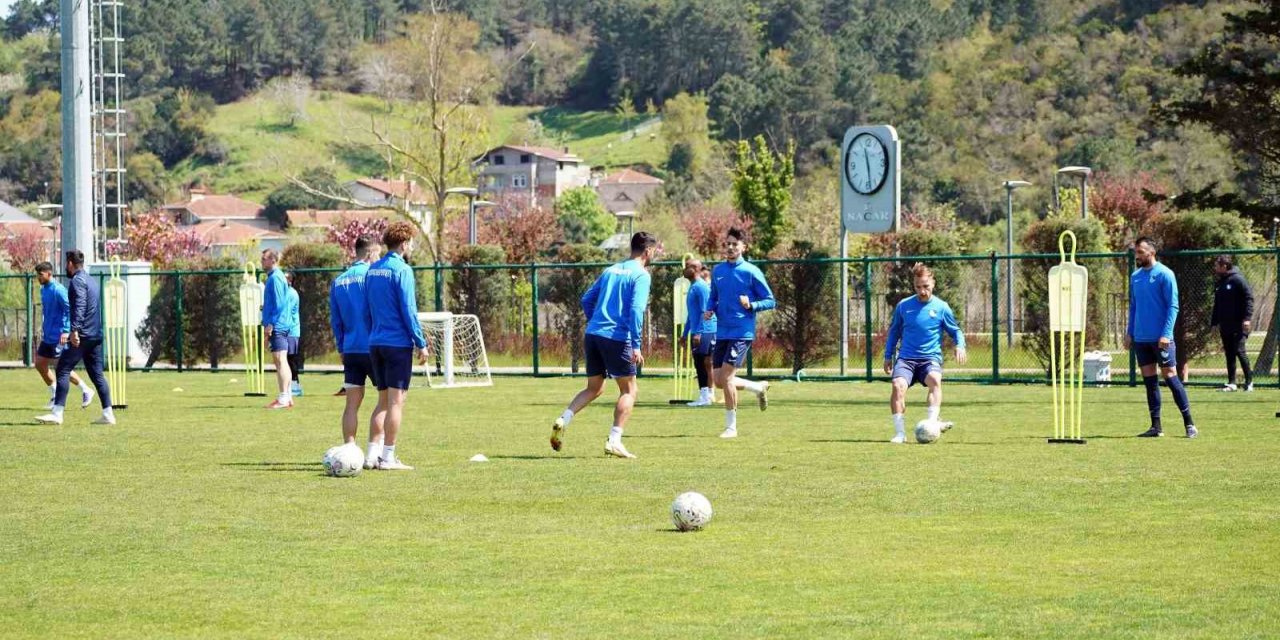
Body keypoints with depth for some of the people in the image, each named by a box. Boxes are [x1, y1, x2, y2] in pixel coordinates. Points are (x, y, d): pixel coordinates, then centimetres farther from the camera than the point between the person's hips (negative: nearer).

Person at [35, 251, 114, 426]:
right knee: (97, 374, 9)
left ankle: (57, 413, -12)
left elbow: (79, 306, -22)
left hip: (82, 335, -9)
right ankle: (108, 414, 5)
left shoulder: (78, 280, -8)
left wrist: (74, 330, -31)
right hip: (96, 335, 9)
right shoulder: (91, 280, 21)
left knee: (63, 370, -7)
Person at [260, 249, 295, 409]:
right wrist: (268, 324, 23)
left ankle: (283, 399, -13)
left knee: (280, 360, -11)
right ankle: (287, 397, 15)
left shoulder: (275, 278, -12)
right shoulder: (273, 277, 18)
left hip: (277, 325, -11)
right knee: (281, 361, 12)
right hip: (278, 326, 11)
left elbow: (279, 304, -19)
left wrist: (270, 323, -19)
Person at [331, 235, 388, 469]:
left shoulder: (338, 282, 10)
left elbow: (335, 321, 13)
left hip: (350, 351, 5)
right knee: (386, 399, 2)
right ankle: (373, 452, -5)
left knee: (352, 403, 7)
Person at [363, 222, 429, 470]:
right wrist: (421, 343, -9)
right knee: (396, 401, -5)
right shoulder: (402, 270, -11)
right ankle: (388, 457, -7)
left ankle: (381, 455, 13)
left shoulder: (372, 270, 12)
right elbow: (408, 311, -14)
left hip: (375, 344, 8)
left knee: (384, 400, 13)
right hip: (398, 344, -8)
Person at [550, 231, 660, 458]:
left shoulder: (612, 270, 18)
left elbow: (586, 299, 20)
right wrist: (636, 345, -18)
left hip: (593, 335, 7)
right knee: (630, 390, 5)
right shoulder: (641, 275, -4)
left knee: (594, 388, 18)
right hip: (617, 338, -7)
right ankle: (614, 441, -5)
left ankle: (563, 421, -2)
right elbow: (636, 310, -16)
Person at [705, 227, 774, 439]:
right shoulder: (718, 271, 10)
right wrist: (710, 310, 2)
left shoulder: (751, 272, -6)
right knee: (720, 380, 5)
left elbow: (770, 301, -3)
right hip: (722, 333, 6)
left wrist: (751, 305, -21)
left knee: (726, 376, -13)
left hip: (741, 333, -6)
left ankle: (731, 426, 0)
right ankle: (759, 387, 31)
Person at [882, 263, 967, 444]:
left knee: (934, 379, -36)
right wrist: (888, 356, 17)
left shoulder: (941, 307, 4)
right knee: (898, 385, -28)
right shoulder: (903, 306, 7)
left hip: (931, 358, -1)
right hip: (906, 358, 1)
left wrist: (960, 346, -7)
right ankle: (900, 433, -23)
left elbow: (956, 331, 13)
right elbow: (894, 332, 20)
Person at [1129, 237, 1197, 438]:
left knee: (1170, 376, -7)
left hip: (1160, 338, -6)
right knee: (1149, 380, 7)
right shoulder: (1135, 277, 12)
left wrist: (1166, 334, -18)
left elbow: (1173, 306, -10)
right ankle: (1156, 426, 10)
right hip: (1141, 339, 6)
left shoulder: (1164, 274, -7)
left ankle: (1189, 423, -2)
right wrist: (1129, 333, 12)